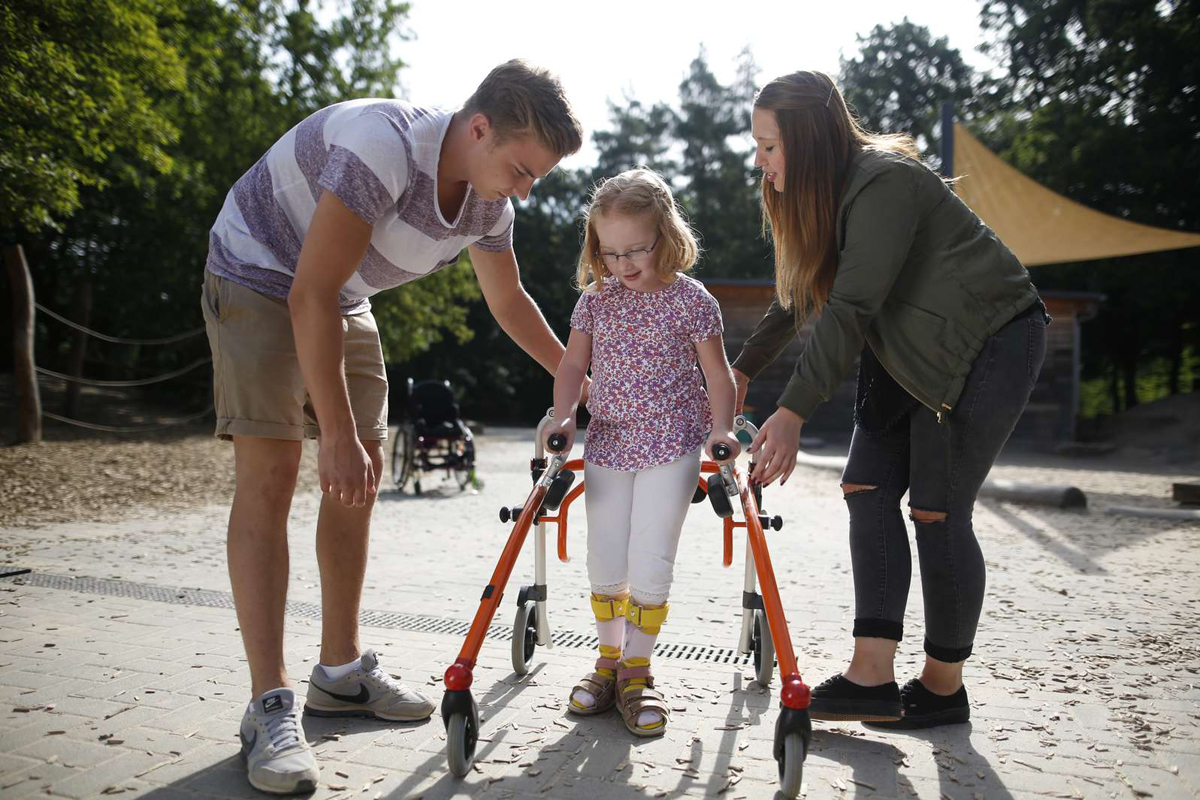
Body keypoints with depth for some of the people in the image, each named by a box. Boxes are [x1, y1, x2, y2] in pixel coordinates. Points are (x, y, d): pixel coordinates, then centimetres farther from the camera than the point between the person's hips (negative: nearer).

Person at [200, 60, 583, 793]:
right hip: (260, 279, -7)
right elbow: (311, 296, -34)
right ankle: (271, 705, -14)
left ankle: (341, 672, 15)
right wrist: (340, 436, -33)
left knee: (360, 480, 3)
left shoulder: (490, 201, -9)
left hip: (344, 303, 8)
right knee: (271, 472, -18)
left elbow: (509, 301, 9)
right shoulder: (386, 145, -34)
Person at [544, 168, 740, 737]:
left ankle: (636, 672, 13)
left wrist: (721, 428, -11)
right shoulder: (595, 300, 5)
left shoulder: (692, 301, -5)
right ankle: (609, 660, 27)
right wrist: (562, 414, -6)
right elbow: (573, 364, 8)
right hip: (607, 445, 4)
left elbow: (717, 373, 0)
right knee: (605, 566, 6)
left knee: (649, 567, -6)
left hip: (671, 448, -3)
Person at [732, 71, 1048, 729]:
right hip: (911, 353, 9)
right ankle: (873, 677, -2)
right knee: (868, 487, -3)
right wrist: (743, 369, 17)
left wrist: (792, 412, -33)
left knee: (936, 511, -8)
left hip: (989, 345, -9)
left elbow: (850, 310, -31)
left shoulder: (884, 184, -24)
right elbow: (798, 299, 16)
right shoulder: (825, 193, 6)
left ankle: (944, 686, 10)